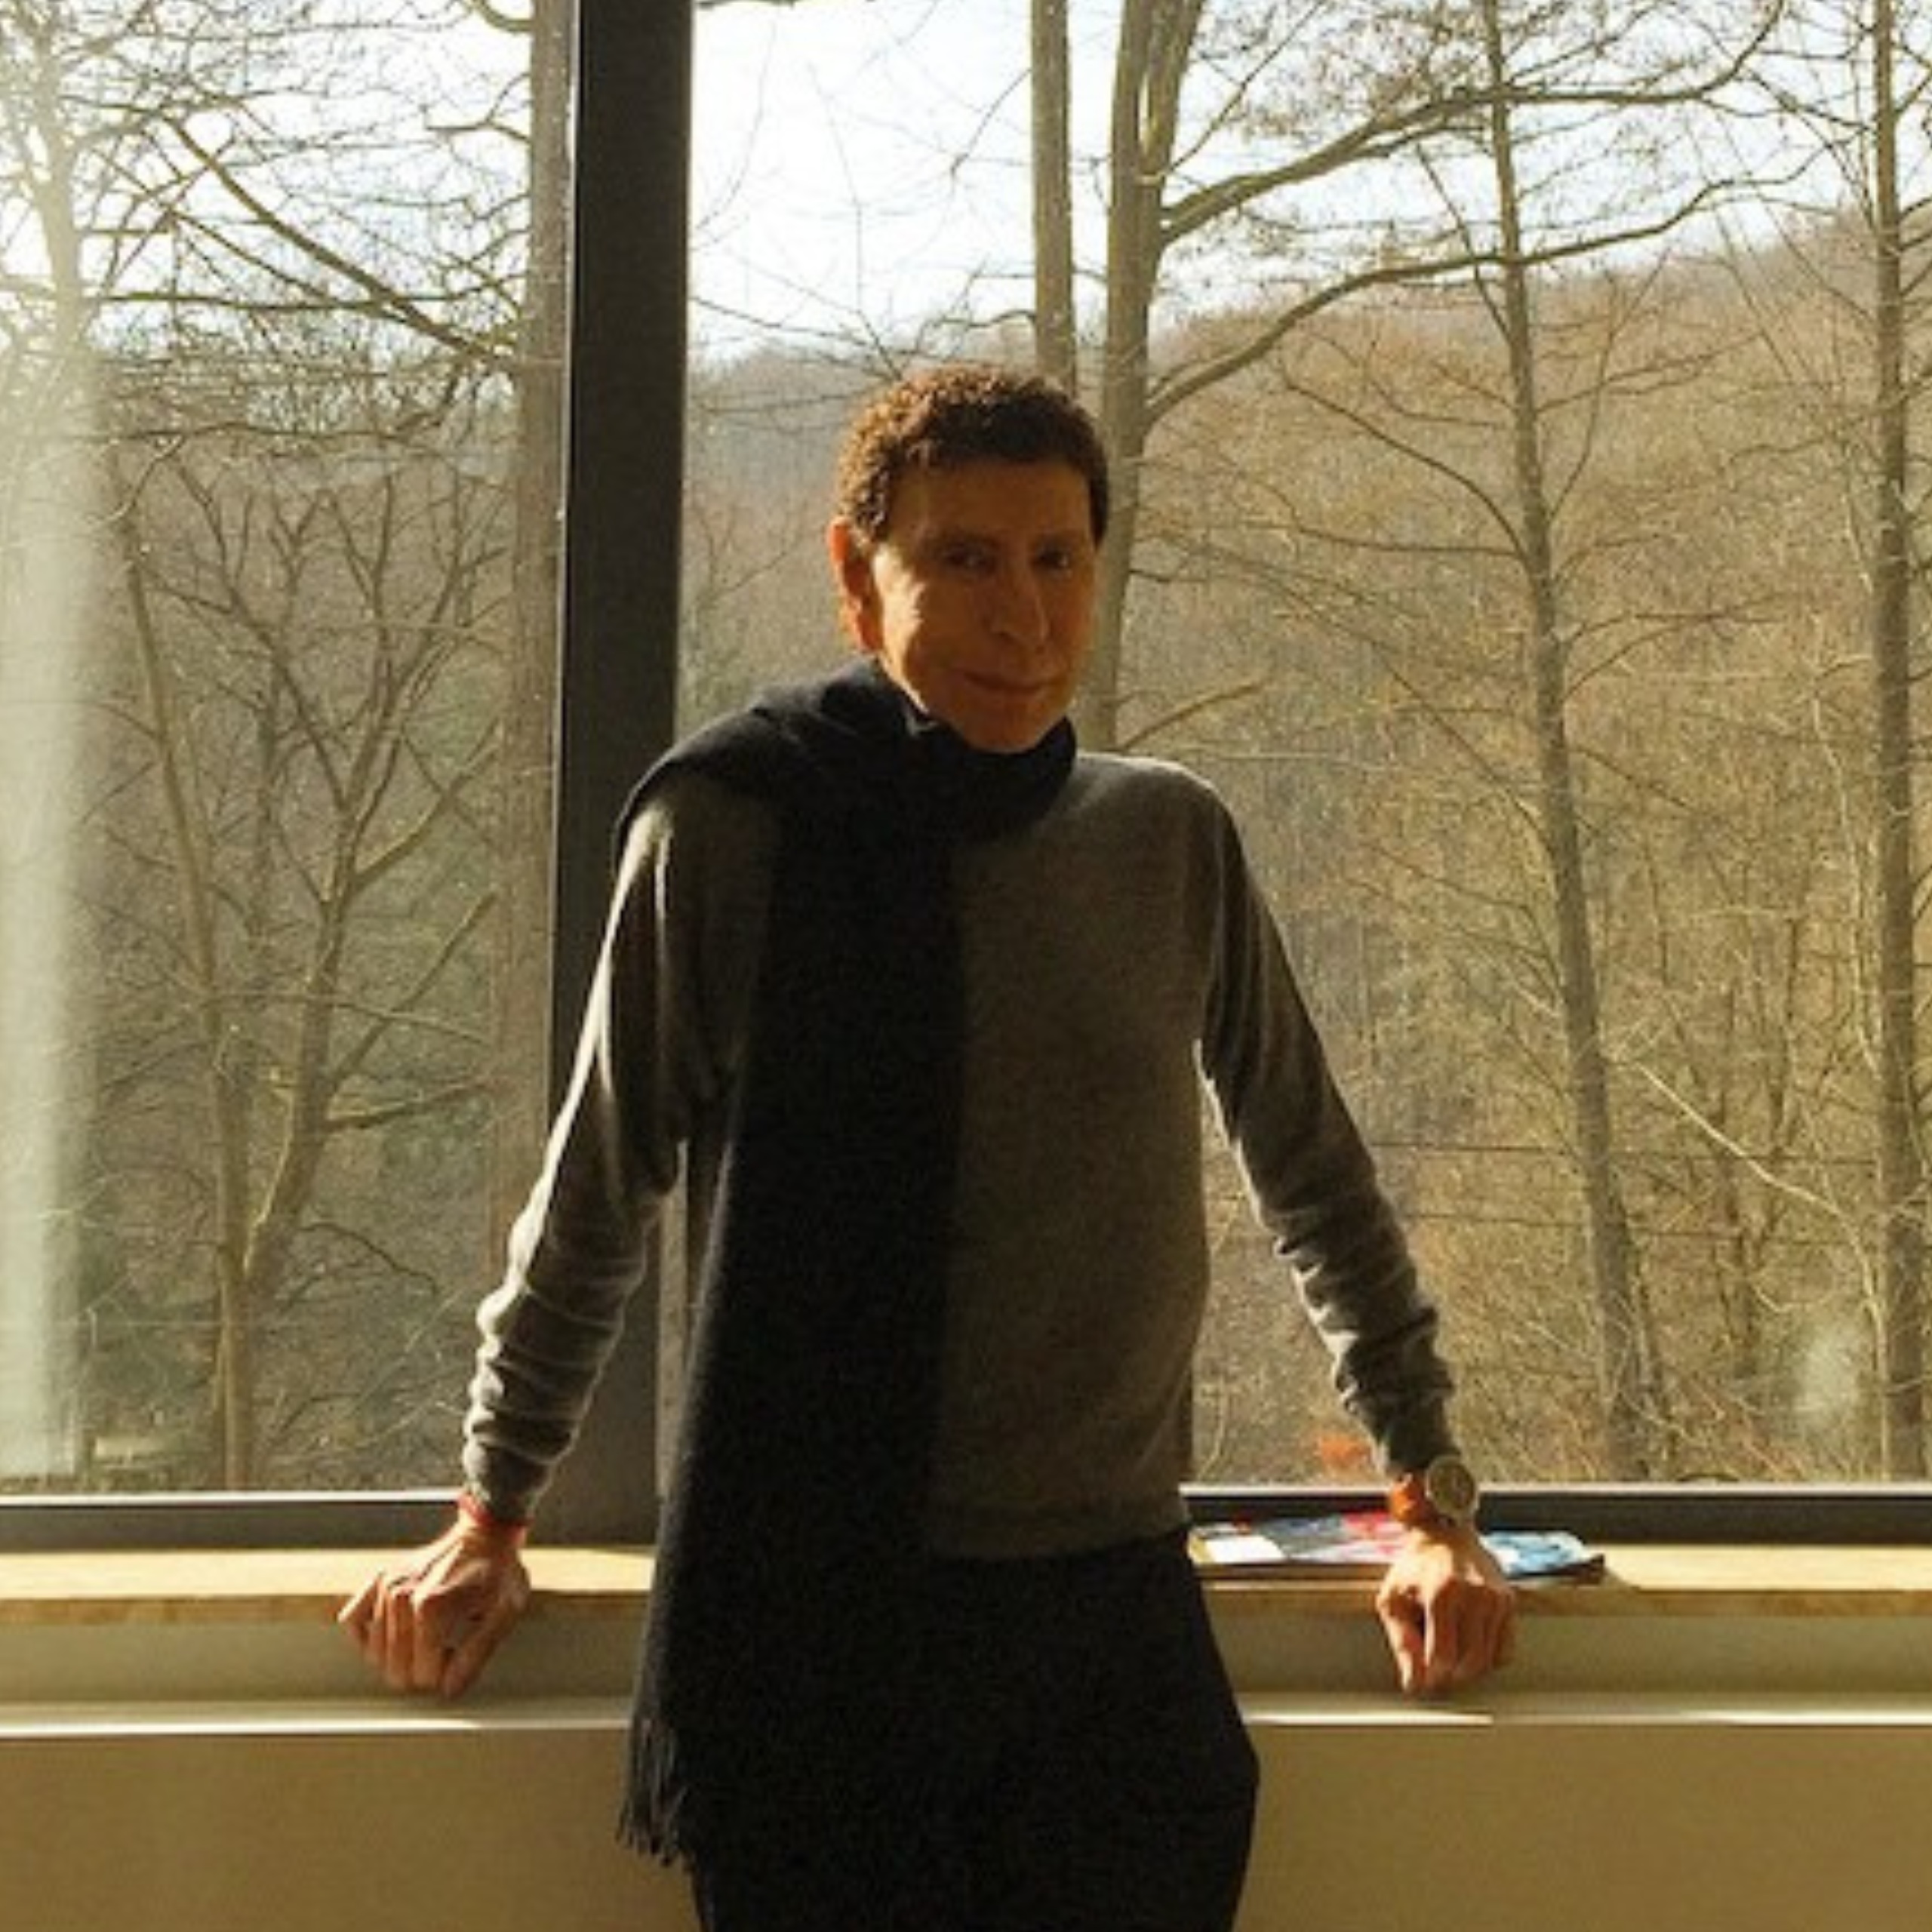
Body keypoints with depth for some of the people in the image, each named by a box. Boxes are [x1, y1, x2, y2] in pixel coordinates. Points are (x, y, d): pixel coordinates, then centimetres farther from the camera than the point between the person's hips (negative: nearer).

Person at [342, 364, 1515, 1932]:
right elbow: (598, 1198, 6)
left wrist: (1436, 1504, 15)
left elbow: (1317, 1183, 14)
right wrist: (492, 1517, 14)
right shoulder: (727, 830, -5)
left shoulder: (1175, 844, 3)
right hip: (807, 1614, -2)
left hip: (1120, 1621, 2)